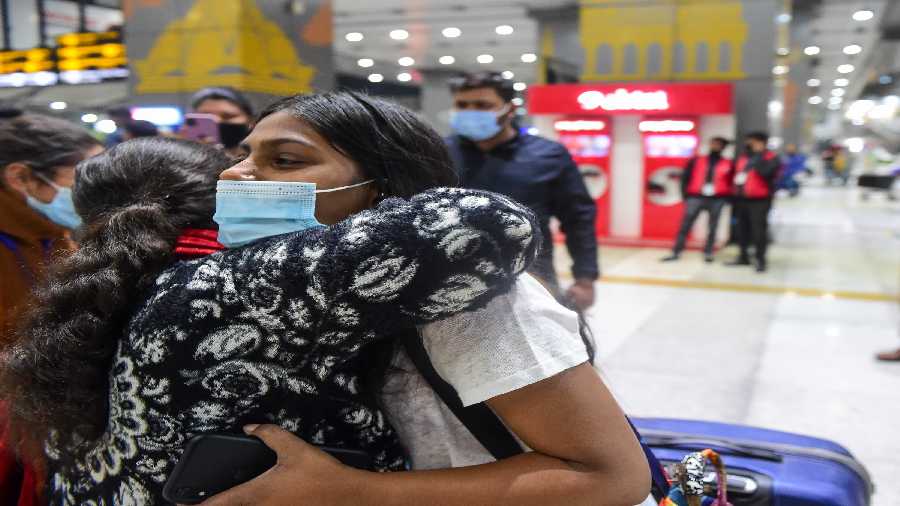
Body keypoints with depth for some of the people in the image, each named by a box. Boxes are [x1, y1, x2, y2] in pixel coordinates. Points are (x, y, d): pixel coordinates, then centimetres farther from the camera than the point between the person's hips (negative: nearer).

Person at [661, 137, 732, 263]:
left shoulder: (728, 164, 6)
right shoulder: (696, 161, 8)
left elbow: (732, 183, 7)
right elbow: (685, 177, 8)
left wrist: (727, 198, -3)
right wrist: (686, 195, 1)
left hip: (717, 199, 0)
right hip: (696, 197, 0)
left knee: (712, 227, 4)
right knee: (685, 225, -4)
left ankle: (708, 253, 13)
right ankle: (676, 252, -1)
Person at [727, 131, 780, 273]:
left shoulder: (771, 158, -6)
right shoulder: (742, 157, 14)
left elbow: (765, 171, -26)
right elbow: (735, 174, 20)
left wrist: (758, 155, -19)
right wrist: (735, 194, 17)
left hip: (759, 200, -7)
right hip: (741, 199, 7)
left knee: (759, 230, -8)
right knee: (742, 229, 13)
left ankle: (760, 260, -1)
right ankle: (743, 257, 25)